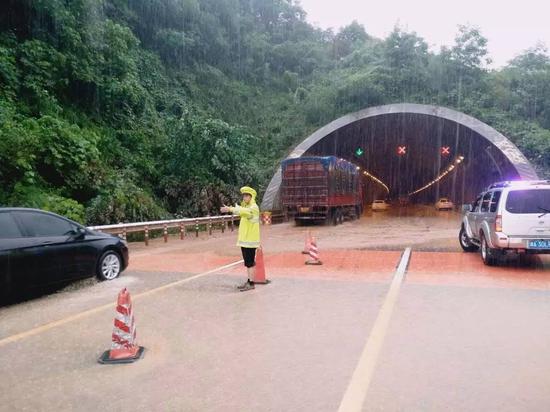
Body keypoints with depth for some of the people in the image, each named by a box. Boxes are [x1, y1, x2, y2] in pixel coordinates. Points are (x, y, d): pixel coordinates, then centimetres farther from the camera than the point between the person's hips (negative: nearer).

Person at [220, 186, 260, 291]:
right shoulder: (246, 207, 22)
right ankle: (249, 281, 22)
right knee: (248, 262, 14)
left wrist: (230, 209, -41)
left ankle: (251, 284, -1)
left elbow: (244, 211, -32)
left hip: (250, 239, -9)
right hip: (244, 239, 9)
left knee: (250, 262, -6)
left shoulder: (254, 207, -14)